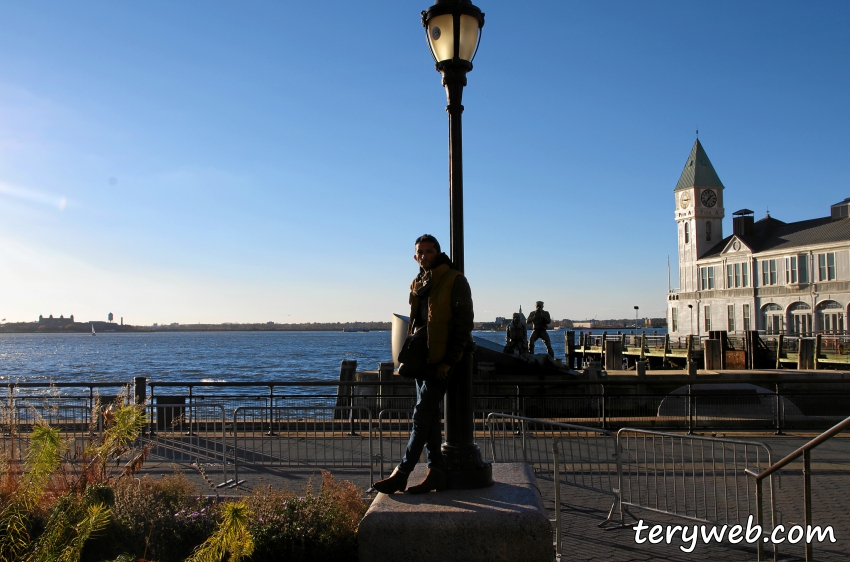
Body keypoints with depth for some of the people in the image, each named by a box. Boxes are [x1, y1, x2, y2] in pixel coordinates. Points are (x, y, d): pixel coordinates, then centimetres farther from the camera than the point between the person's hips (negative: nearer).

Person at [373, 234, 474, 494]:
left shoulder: (455, 281, -8)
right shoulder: (417, 284, 15)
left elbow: (464, 323, -11)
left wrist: (449, 360, -15)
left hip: (442, 360, -8)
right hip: (422, 357, 8)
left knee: (422, 415, -7)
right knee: (429, 416, 8)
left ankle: (401, 474, -2)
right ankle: (436, 471, 14)